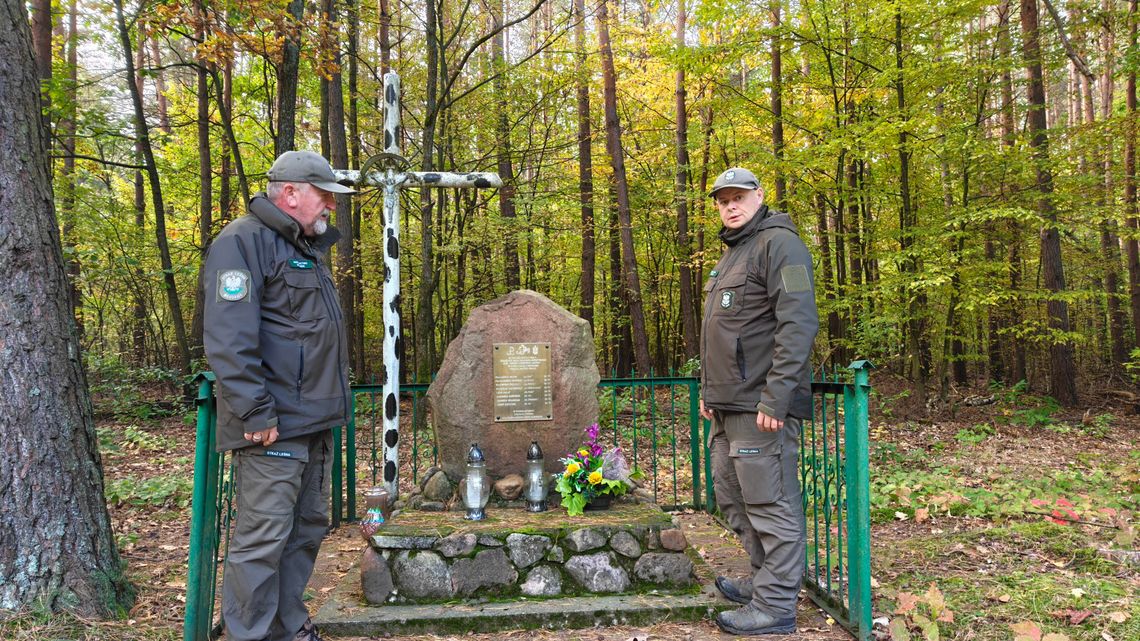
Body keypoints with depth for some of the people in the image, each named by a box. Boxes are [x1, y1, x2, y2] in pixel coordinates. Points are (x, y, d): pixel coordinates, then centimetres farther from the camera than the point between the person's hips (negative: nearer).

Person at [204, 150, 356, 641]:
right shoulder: (244, 241, -11)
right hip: (275, 426, -10)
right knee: (263, 538, -4)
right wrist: (256, 413, -22)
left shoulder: (306, 247, 20)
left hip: (315, 420, 10)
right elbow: (228, 339, -20)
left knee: (307, 529, 15)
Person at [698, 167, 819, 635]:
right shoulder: (730, 254, 21)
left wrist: (776, 398, -23)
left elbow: (798, 324, -18)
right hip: (730, 406, 10)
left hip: (761, 406, -10)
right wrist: (709, 392, 22)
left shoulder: (779, 244, -8)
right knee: (733, 499, 17)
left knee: (771, 504, -3)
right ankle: (765, 581, 31)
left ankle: (776, 606, 8)